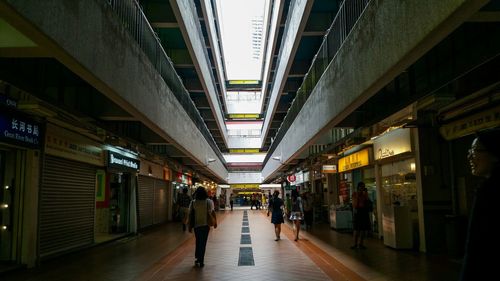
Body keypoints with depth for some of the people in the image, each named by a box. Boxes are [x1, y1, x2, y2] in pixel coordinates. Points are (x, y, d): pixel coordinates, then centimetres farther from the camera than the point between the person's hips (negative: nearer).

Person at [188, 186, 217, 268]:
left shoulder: (193, 203, -3)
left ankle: (197, 259, 21)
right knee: (203, 243, 6)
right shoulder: (209, 202, -6)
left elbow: (190, 215, -3)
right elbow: (213, 212, -7)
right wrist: (215, 222, 5)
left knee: (198, 242, 19)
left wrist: (190, 226, 4)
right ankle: (201, 261, 8)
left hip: (196, 225, 1)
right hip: (205, 225, -1)